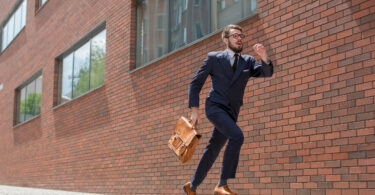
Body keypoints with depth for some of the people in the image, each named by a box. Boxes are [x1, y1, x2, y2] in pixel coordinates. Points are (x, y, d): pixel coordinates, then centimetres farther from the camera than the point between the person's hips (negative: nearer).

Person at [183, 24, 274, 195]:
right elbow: (195, 83, 4)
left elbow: (267, 73, -3)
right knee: (237, 136, -27)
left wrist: (264, 57, -23)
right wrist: (194, 110, -5)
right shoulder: (214, 58, 3)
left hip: (231, 113, 5)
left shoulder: (248, 61, 13)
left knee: (213, 151, 11)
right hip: (215, 108, -5)